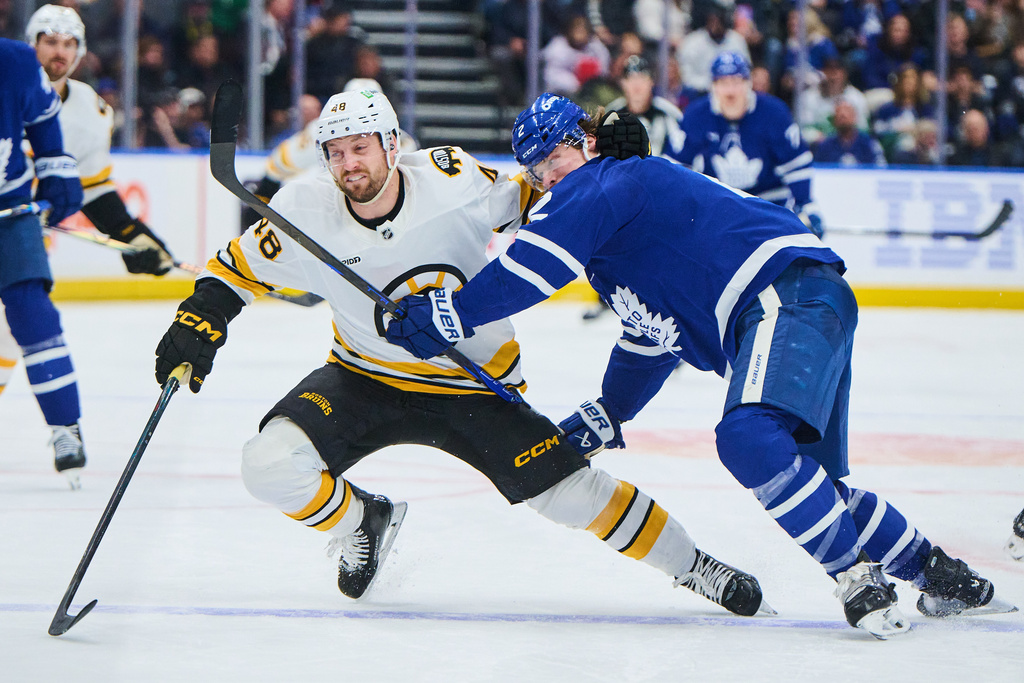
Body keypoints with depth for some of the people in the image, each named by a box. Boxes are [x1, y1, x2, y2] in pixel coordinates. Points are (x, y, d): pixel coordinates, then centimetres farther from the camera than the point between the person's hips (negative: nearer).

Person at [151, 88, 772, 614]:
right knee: (271, 464, -21)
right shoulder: (307, 211, -15)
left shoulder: (449, 178, -19)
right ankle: (361, 522, 12)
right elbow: (240, 267, -1)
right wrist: (199, 323, -13)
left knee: (570, 489, -6)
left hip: (475, 385, -1)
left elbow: (522, 204, -1)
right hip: (367, 380, 2)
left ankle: (693, 566, 17)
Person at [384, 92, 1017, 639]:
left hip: (791, 291, -11)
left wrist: (452, 315, -17)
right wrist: (604, 417, 39)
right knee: (807, 479, 13)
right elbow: (650, 339, 36)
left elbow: (536, 265, -20)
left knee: (749, 437, -30)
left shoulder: (604, 182, -4)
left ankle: (858, 572, -25)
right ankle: (935, 571, 25)